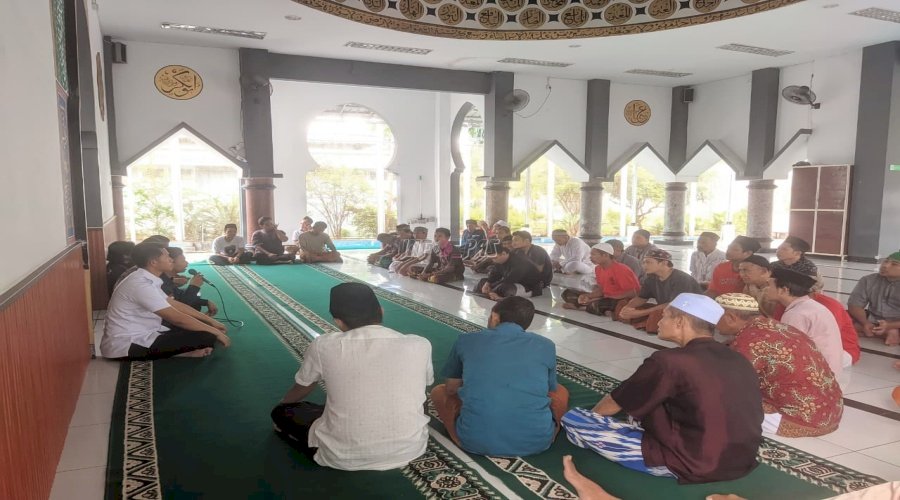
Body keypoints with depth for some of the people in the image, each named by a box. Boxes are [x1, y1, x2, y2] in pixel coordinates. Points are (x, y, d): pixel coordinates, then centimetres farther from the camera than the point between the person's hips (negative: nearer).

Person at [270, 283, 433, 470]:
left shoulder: (324, 346, -9)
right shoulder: (419, 345, -7)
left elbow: (300, 390, 12)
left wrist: (281, 407, 36)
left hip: (343, 458, -2)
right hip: (410, 450, 3)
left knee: (281, 412, 20)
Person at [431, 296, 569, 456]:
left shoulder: (466, 340, 7)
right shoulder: (546, 345, 8)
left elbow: (451, 388, 20)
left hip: (476, 441, -1)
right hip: (535, 440, 1)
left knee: (439, 391, 27)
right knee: (561, 392, 31)